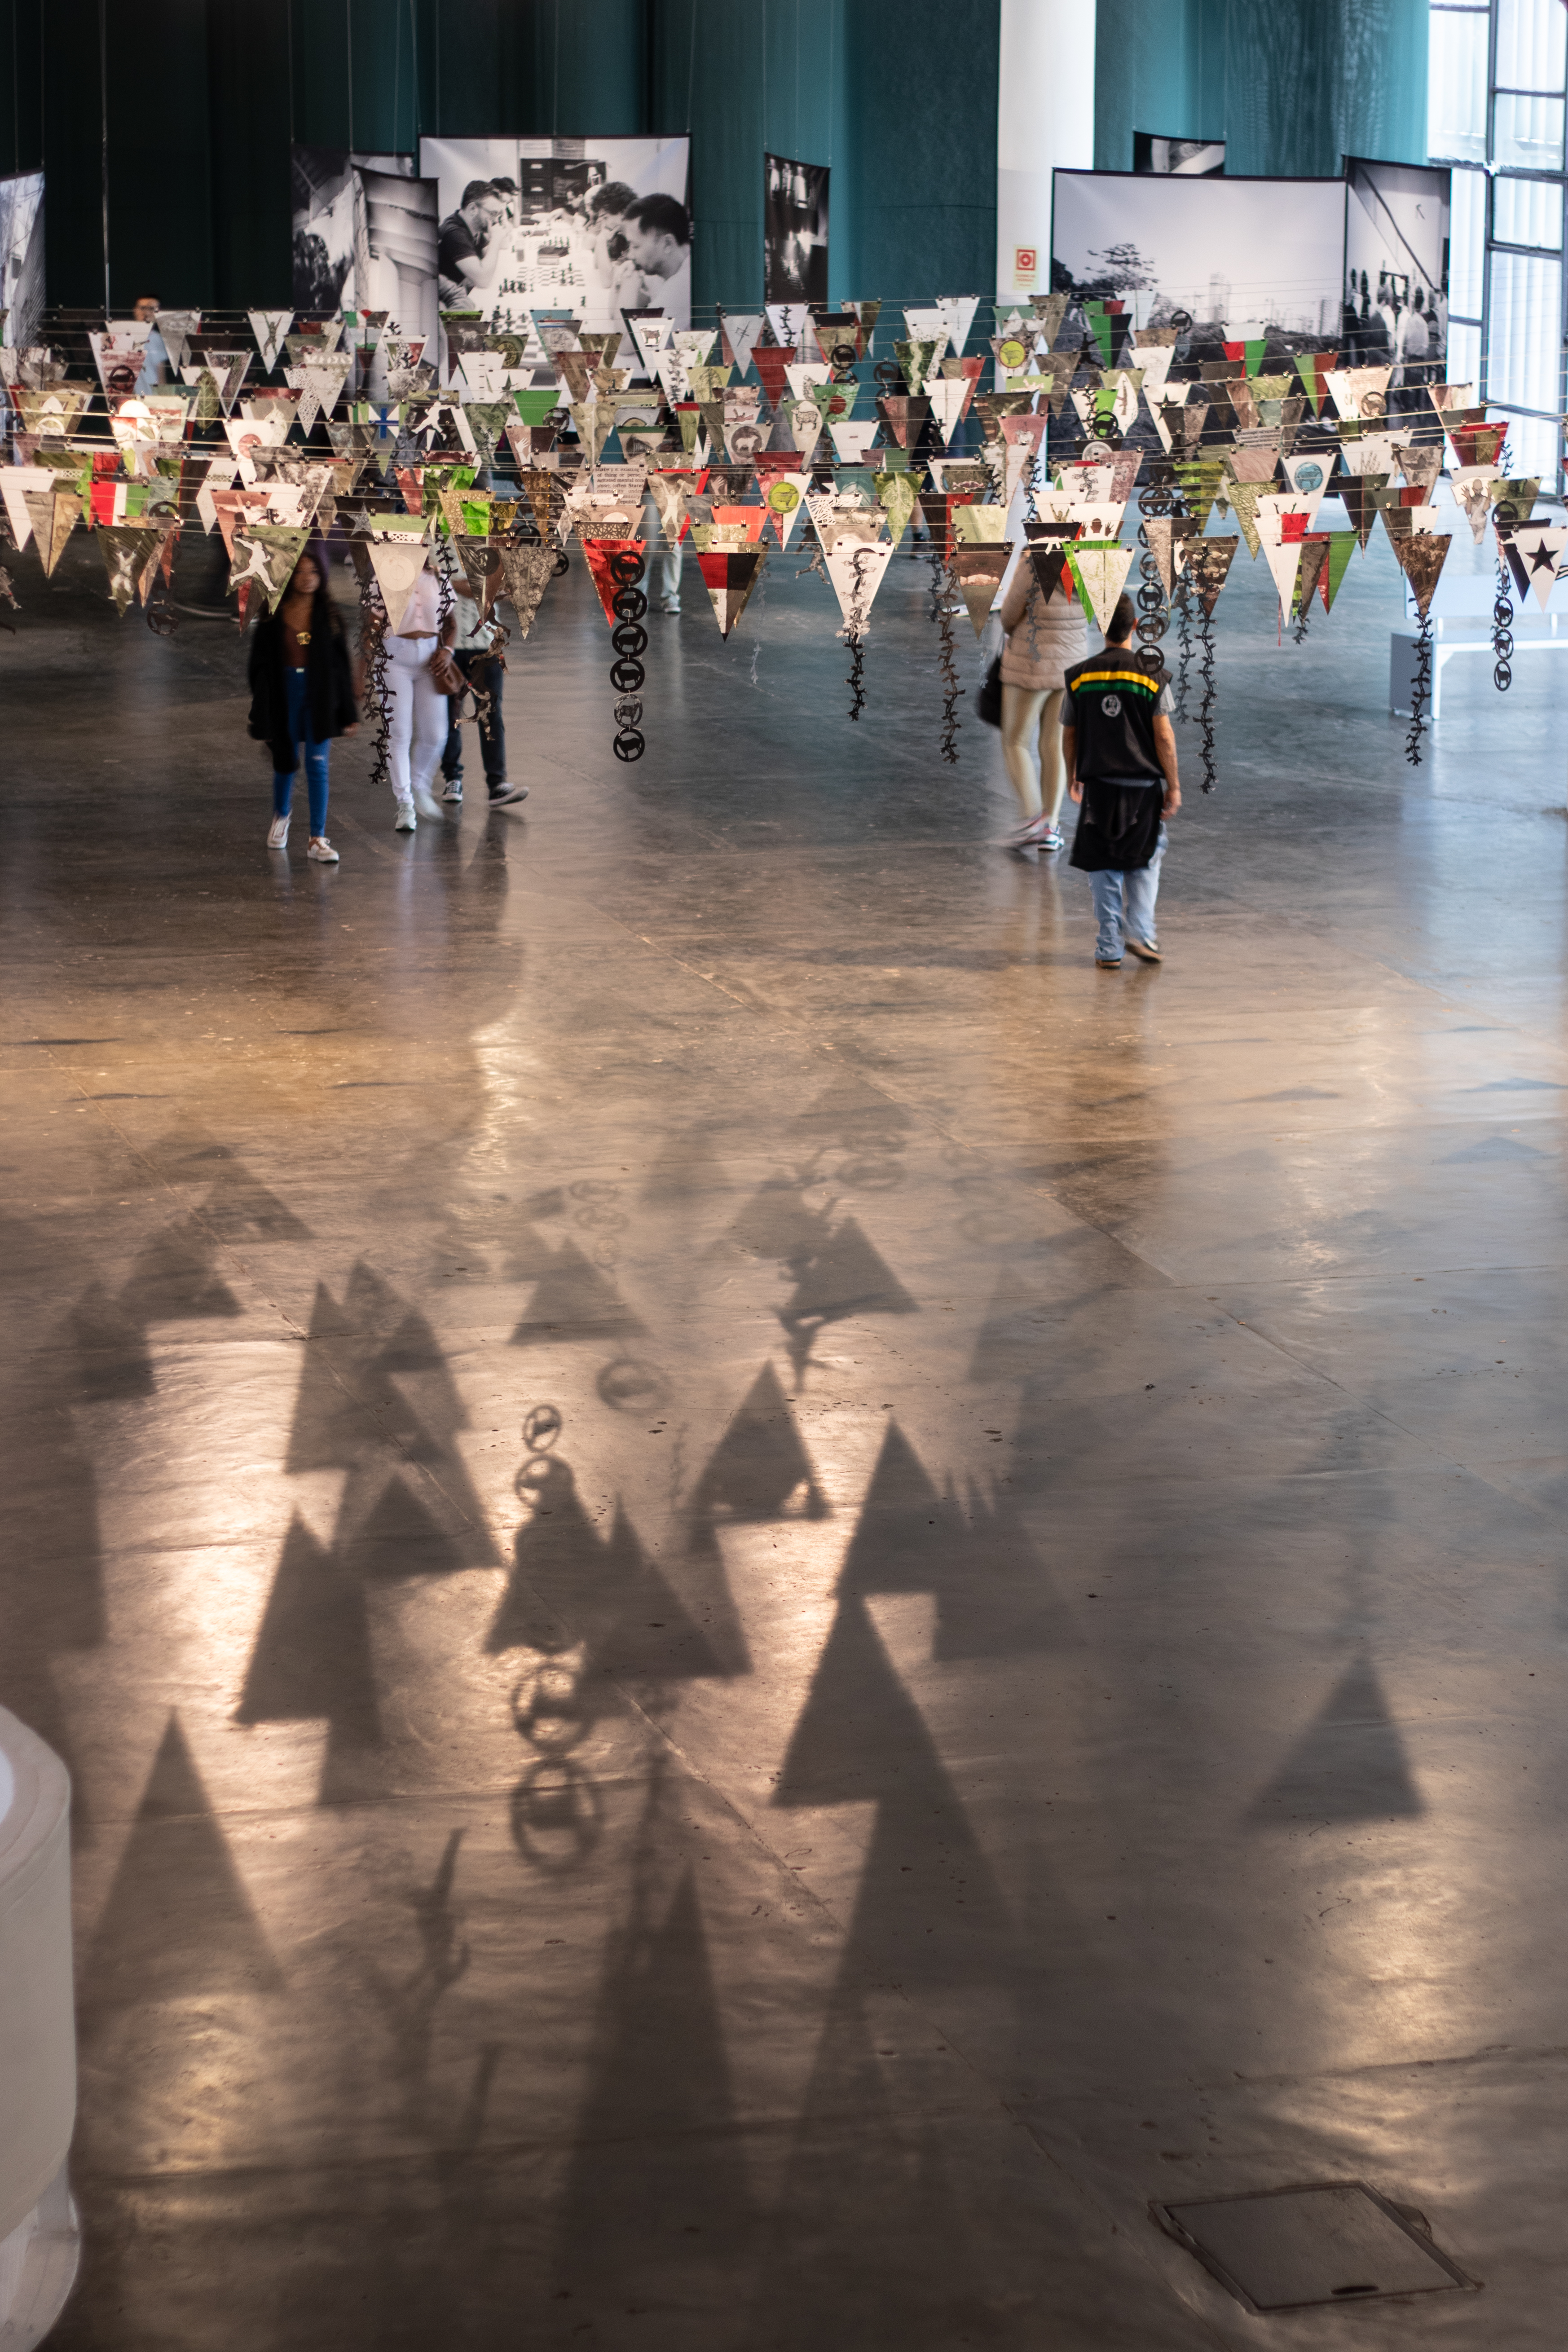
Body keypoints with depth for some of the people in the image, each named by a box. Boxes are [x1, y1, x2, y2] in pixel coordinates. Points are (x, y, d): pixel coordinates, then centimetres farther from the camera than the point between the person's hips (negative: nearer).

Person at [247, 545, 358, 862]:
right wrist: (260, 713, -4)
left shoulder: (328, 615, 0)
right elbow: (260, 664, -1)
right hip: (284, 695, 0)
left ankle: (318, 839, -2)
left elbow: (341, 665, 3)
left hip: (319, 697, 0)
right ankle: (281, 816, 43)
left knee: (317, 765, -6)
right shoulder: (273, 616, -3)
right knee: (284, 762, 14)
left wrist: (348, 712, 2)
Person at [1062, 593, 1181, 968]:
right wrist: (1174, 786, -2)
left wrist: (1072, 777, 22)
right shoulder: (1151, 675, -7)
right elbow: (1164, 735, -8)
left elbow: (1069, 735, 8)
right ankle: (1140, 930, 1)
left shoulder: (1079, 677, 0)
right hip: (1143, 784, -1)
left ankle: (1109, 948, 8)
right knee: (1145, 862, 15)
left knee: (1104, 868, 8)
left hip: (1098, 785, 1)